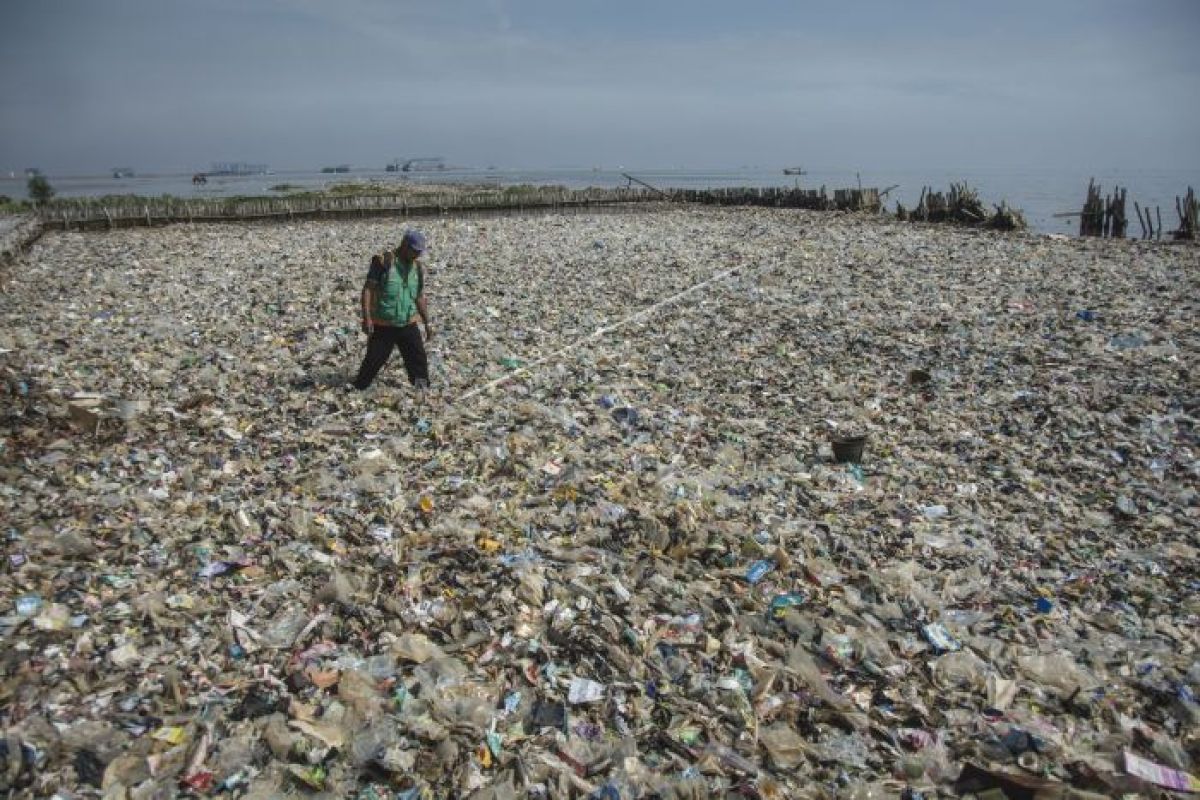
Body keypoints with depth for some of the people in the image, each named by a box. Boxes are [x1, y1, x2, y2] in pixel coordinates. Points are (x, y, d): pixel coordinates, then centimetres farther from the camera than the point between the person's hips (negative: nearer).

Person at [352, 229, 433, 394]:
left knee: (419, 360, 2)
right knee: (373, 361, 3)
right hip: (382, 326, -4)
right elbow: (368, 289, -13)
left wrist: (427, 323, 14)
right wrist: (366, 317, -20)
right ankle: (357, 389, 22)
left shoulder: (418, 269, 6)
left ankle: (424, 393, 14)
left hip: (408, 325, 4)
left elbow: (420, 298, 15)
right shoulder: (384, 261, -11)